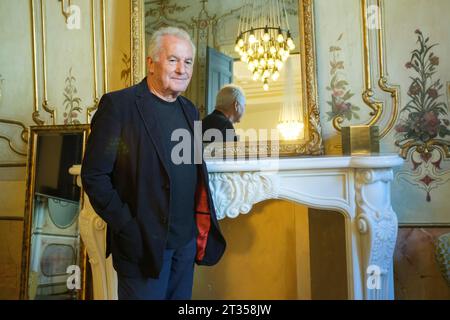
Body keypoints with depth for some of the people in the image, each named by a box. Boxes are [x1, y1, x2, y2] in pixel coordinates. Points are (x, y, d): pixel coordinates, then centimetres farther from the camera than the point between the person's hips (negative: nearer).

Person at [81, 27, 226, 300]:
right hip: (143, 243, -6)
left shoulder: (189, 109, 11)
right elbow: (94, 175, -12)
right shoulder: (119, 105, -11)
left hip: (187, 241, 6)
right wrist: (126, 229, -16)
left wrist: (202, 223, 7)